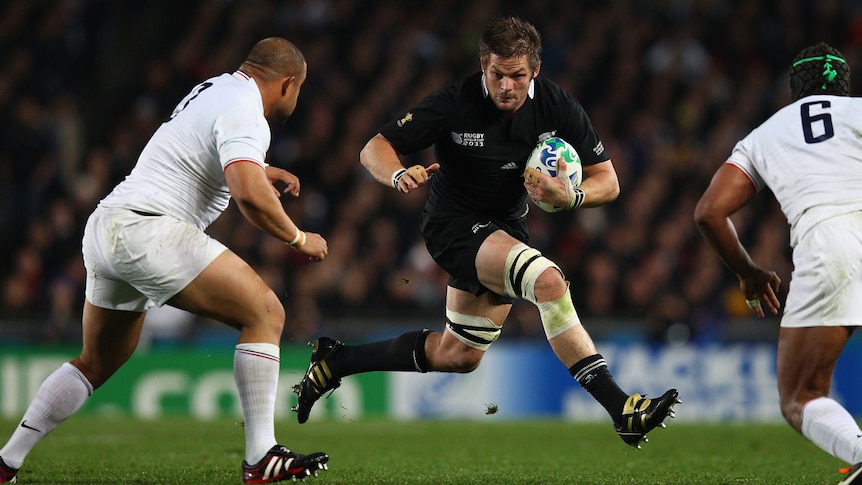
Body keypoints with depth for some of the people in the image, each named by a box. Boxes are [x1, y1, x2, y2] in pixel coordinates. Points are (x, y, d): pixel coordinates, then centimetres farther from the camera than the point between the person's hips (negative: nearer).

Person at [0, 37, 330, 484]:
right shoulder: (243, 113, -10)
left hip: (104, 227, 10)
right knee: (265, 313, -9)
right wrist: (298, 239, -10)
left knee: (98, 361, 24)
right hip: (148, 231, -10)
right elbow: (250, 196, -25)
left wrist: (262, 172, 37)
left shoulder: (214, 88, 20)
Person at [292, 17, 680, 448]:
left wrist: (570, 198, -28)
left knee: (458, 357, 15)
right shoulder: (455, 104, -18)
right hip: (454, 223, -6)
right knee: (548, 280, -31)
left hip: (506, 229, 6)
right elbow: (374, 150, -15)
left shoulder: (557, 108, -10)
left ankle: (337, 361, 32)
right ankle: (619, 408, -34)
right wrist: (399, 175, -37)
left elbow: (608, 181, -6)